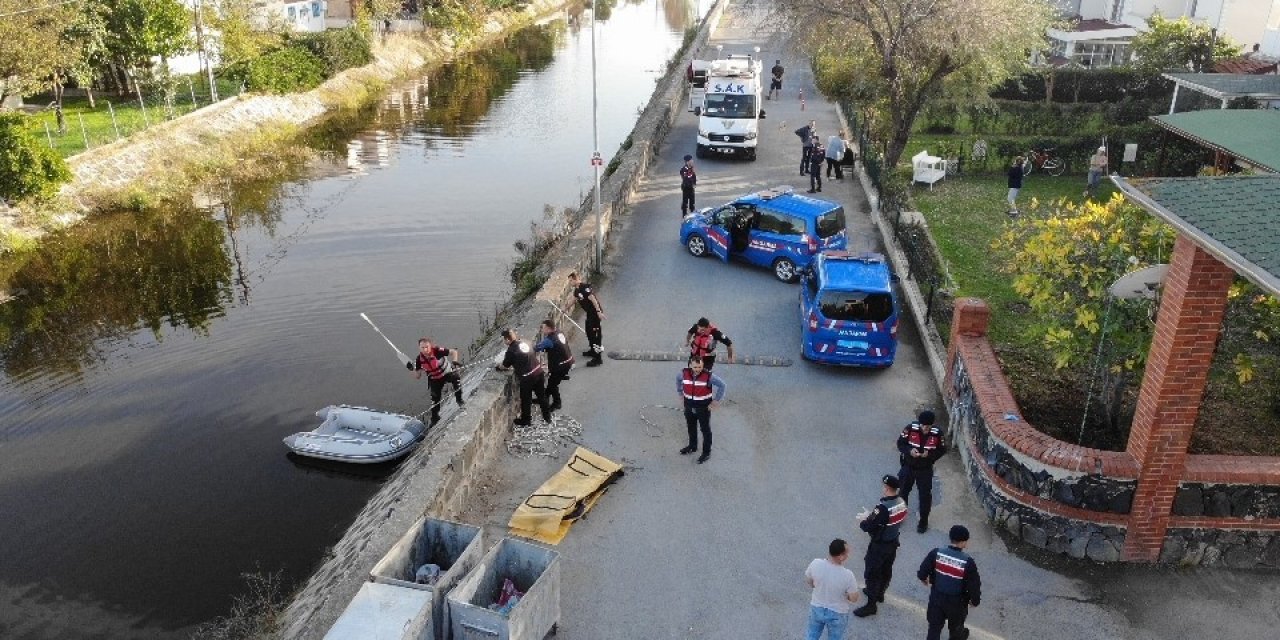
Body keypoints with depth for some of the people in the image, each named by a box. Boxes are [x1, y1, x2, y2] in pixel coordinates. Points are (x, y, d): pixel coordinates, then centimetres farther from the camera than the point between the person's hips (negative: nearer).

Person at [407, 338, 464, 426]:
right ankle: (435, 418, 28)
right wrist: (413, 369, -26)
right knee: (435, 399, 4)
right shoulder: (419, 359, -17)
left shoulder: (437, 351, -29)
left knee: (456, 378, -34)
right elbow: (417, 377, -7)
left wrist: (454, 361, -35)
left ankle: (459, 399, -12)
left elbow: (453, 352, -18)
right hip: (435, 380, 3)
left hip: (447, 373, -3)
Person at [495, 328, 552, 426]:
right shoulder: (523, 343, 8)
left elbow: (505, 366, -1)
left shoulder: (511, 350, -13)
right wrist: (515, 366, 27)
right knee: (541, 395, 22)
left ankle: (525, 420, 28)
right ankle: (547, 416, 35)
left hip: (527, 377, -7)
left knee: (525, 400, 13)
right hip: (539, 371, 7)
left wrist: (498, 367, 21)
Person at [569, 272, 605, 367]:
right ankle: (593, 350, 41)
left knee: (595, 334, -10)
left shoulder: (584, 287, -21)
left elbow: (593, 299, -25)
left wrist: (599, 312, -27)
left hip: (595, 312, -10)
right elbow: (574, 299, 29)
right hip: (589, 313, 10)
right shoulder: (577, 289, 11)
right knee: (589, 331, 23)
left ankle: (598, 358, -8)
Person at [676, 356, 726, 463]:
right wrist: (681, 393, 12)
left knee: (705, 430, 8)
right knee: (691, 428, 23)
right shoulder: (684, 373, -12)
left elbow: (722, 385, -15)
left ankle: (706, 452, 22)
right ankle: (692, 446, 44)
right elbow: (678, 379, 12)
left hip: (703, 407, -4)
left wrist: (716, 400, -14)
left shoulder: (708, 376, -23)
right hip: (689, 406, 4)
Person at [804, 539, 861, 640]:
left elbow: (808, 582, -4)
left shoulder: (815, 564, -25)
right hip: (837, 613, -2)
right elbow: (853, 599, -17)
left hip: (816, 608, 2)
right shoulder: (847, 575, -34)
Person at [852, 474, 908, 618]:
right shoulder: (901, 503, -6)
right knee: (886, 570, 25)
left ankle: (871, 605, 13)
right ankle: (879, 593, 46)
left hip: (879, 545, -8)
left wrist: (863, 520, -4)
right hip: (893, 542, 8)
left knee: (872, 574, 5)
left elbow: (868, 526, -28)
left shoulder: (883, 508, -32)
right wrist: (871, 515, 6)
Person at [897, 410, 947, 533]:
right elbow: (900, 443, -10)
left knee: (925, 495, 9)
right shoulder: (910, 428, -20)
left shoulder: (937, 433, -18)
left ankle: (924, 521, 29)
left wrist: (930, 454, -23)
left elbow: (942, 450, -6)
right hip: (908, 466, 1)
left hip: (925, 469, 0)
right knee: (902, 491, 16)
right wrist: (909, 450, -29)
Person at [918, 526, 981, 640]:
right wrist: (975, 600, 2)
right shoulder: (968, 562, -26)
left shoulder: (936, 553, -19)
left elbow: (922, 572, -10)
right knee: (956, 624, 29)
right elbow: (974, 584, -17)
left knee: (934, 626, 16)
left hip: (936, 597, 1)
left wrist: (924, 579, 14)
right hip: (956, 601, -1)